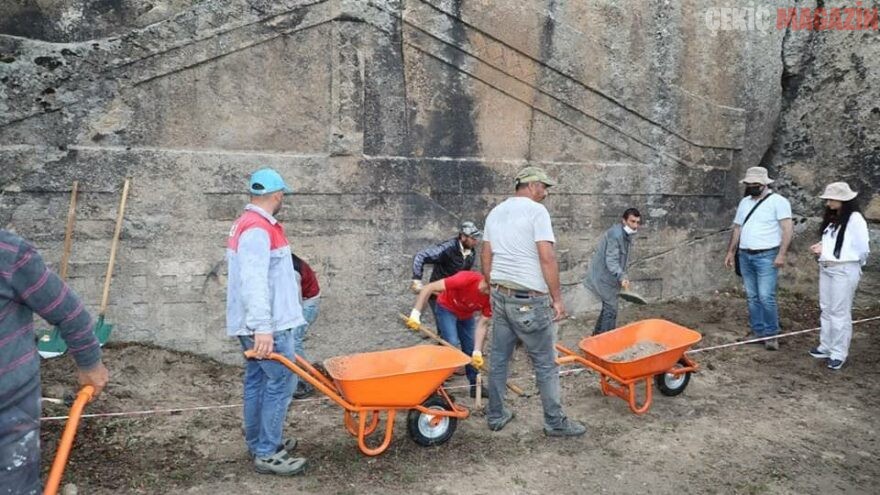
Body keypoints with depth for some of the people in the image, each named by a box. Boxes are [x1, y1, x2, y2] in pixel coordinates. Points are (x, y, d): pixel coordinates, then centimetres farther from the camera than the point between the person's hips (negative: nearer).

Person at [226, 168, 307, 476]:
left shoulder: (248, 224, 17)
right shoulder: (258, 229, -18)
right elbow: (253, 281, -28)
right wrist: (263, 327, -33)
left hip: (257, 323, 11)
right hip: (266, 325, -11)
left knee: (257, 381, 15)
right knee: (281, 382, -6)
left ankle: (258, 443, 25)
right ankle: (267, 454, 0)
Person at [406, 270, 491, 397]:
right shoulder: (466, 279, -39)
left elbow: (482, 324, -20)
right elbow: (429, 288, -36)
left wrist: (477, 352, -27)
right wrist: (415, 313, -39)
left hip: (467, 315, 5)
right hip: (447, 308, -5)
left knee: (471, 349, 4)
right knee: (452, 344, -19)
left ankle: (475, 386, 18)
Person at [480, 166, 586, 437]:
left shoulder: (495, 212, 13)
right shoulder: (536, 211, -10)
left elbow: (485, 257, 15)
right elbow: (547, 258, -16)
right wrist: (557, 298, -10)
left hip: (500, 296, 8)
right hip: (529, 300, -7)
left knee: (498, 358, 13)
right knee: (545, 364, 3)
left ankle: (495, 416, 22)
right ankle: (555, 422, 12)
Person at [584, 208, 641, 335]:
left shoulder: (626, 234, 9)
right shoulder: (616, 234, -23)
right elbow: (611, 260, -29)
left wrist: (621, 277, 24)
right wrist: (622, 277, -41)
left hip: (608, 277, 10)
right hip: (603, 277, -10)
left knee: (608, 307, 18)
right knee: (611, 309, -9)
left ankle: (597, 335, 31)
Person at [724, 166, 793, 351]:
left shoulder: (778, 201, -6)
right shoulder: (744, 202, 15)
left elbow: (787, 229, -11)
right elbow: (737, 228, 19)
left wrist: (781, 254, -19)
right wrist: (731, 252, 16)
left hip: (766, 256, -6)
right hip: (745, 256, 6)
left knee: (766, 297, -9)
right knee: (752, 297, 10)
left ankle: (771, 334, 2)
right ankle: (757, 330, 19)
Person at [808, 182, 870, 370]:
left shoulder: (855, 219, -13)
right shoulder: (832, 218, 12)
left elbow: (862, 248, -12)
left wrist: (852, 265, 1)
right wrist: (822, 247, 5)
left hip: (844, 271, -8)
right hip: (826, 269, 8)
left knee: (840, 312, -2)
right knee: (826, 309, 13)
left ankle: (839, 353, 6)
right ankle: (826, 347, 23)